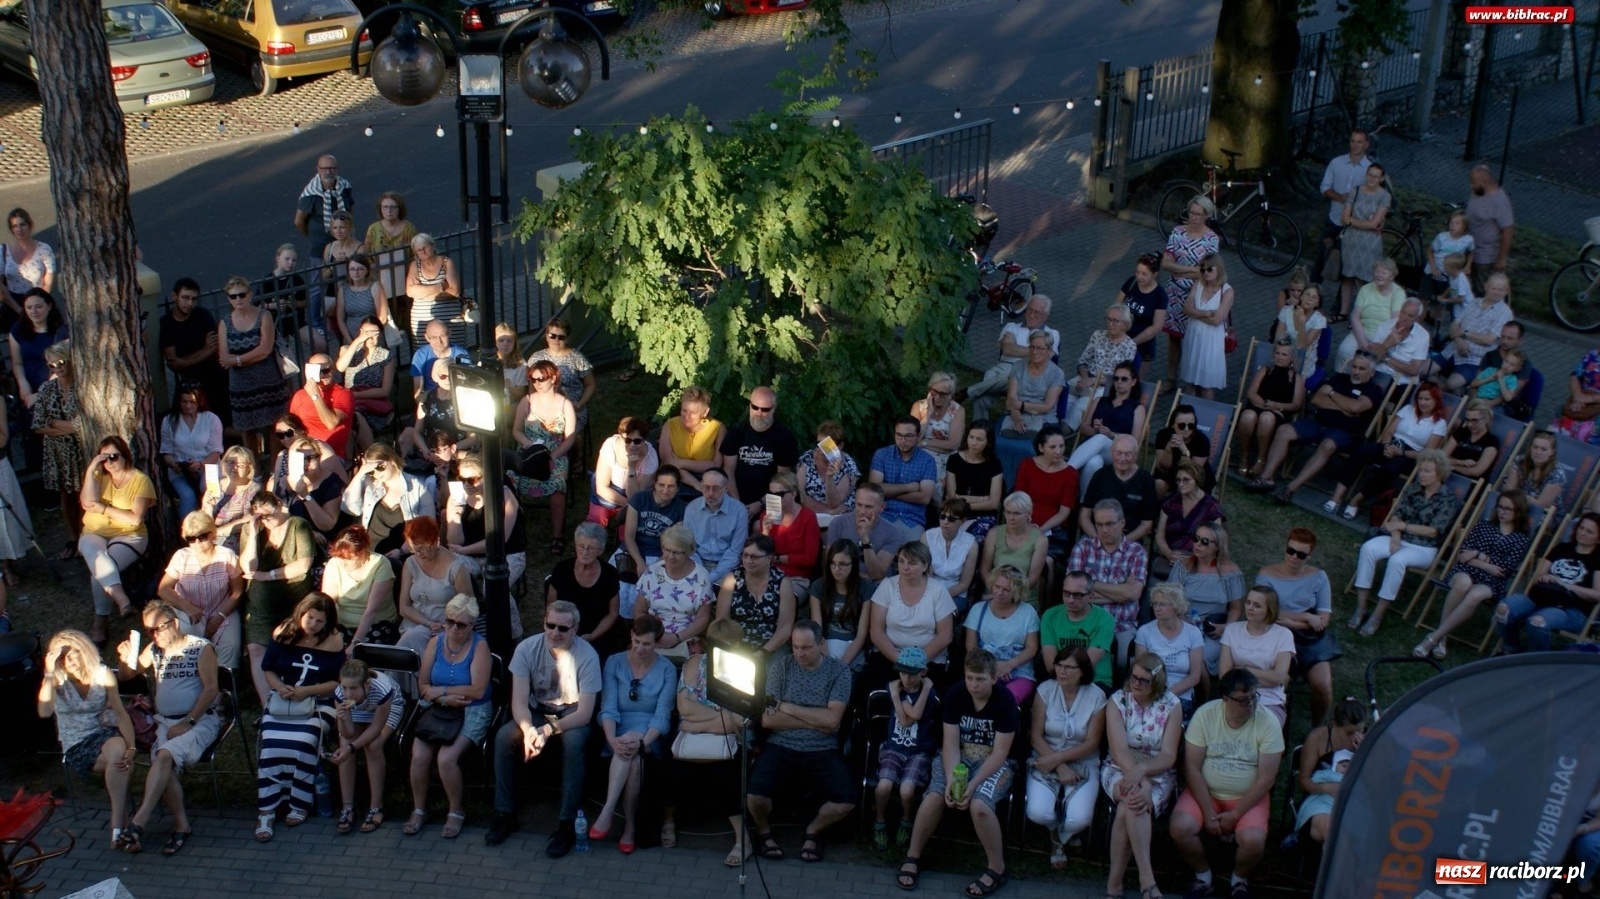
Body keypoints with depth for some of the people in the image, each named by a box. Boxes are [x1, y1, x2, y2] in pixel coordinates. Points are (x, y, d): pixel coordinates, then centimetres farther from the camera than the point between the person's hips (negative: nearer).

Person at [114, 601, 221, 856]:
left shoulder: (201, 648, -1)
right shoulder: (154, 650, 17)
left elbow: (210, 689, -7)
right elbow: (124, 676, 20)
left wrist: (187, 723, -15)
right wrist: (125, 659, -3)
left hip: (200, 721, -5)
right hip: (166, 722, 5)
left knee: (164, 756, -31)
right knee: (163, 764, -26)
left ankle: (138, 822, -38)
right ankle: (181, 824, -21)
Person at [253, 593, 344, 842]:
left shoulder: (334, 642, -2)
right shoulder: (283, 634, 4)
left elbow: (338, 682, -2)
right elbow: (268, 669, 11)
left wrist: (307, 691, -15)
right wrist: (279, 687, -10)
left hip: (317, 703, -2)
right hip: (281, 701, 2)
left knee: (304, 743, -29)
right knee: (272, 746, -24)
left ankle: (299, 805, -12)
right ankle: (266, 811, -17)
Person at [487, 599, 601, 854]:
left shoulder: (587, 656, -21)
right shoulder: (527, 648, -14)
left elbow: (584, 714, -22)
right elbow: (519, 701, -15)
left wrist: (548, 730, -36)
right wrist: (528, 730, -36)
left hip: (573, 716, -3)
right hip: (537, 713, 3)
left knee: (573, 742, -35)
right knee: (503, 737, -24)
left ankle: (566, 825, -26)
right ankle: (505, 814, -10)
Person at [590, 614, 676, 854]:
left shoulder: (667, 670, 2)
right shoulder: (614, 663, 5)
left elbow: (662, 714, -7)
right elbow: (609, 707, -5)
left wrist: (643, 742, -26)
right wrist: (612, 739, -25)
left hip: (650, 735, -1)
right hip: (619, 731, 1)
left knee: (632, 751, -36)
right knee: (633, 758, -35)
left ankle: (607, 813, -35)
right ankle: (629, 824, -32)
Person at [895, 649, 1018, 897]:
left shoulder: (1005, 701, -17)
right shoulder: (955, 695, -8)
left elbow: (1000, 753, -17)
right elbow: (950, 743, -9)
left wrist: (973, 784, -26)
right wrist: (951, 778, -26)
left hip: (993, 763, -3)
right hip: (957, 757, 3)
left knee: (979, 805, -32)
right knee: (934, 796, -26)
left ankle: (997, 869, -9)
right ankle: (912, 857, -3)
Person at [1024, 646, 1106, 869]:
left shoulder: (1096, 696, -7)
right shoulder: (1045, 690, -5)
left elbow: (1091, 744, -7)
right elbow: (1035, 736, -5)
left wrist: (1058, 758, -18)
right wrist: (1060, 768, -16)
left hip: (1082, 764, 0)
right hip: (1046, 762, 0)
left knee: (1079, 819, -26)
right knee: (1037, 813, -25)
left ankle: (1059, 839, 14)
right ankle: (1058, 830, 15)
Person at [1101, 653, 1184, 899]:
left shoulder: (1171, 705, -4)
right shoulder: (1118, 700, -4)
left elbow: (1168, 756, -9)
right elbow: (1119, 751, -13)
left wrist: (1142, 770, -29)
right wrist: (1142, 783, -28)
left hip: (1158, 773, 0)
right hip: (1120, 770, 0)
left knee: (1128, 807, -33)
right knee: (1134, 799, -35)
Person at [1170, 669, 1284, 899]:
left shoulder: (1268, 723, -12)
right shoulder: (1205, 714, -10)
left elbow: (1266, 777, -11)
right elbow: (1192, 767, -9)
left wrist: (1235, 814, -14)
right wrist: (1208, 813, -14)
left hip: (1248, 797, -1)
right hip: (1205, 792, 1)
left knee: (1253, 840, -29)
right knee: (1180, 827, -26)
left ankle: (1240, 880, 7)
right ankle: (1203, 877, 5)